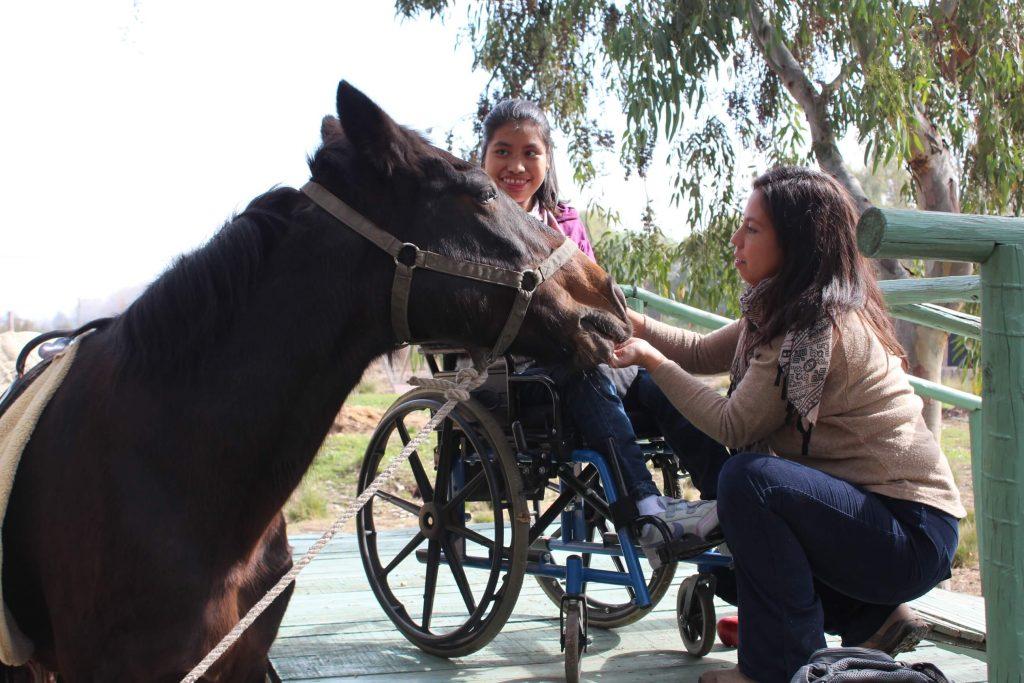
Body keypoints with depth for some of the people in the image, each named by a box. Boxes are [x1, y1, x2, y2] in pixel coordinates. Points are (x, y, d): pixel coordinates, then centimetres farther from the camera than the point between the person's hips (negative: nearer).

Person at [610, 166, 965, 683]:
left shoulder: (819, 326, -21)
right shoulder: (786, 309, 8)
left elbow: (733, 426, -20)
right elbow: (702, 354, 16)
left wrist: (653, 362, -11)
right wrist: (632, 322, 3)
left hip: (913, 534, -10)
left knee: (748, 476, -27)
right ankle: (870, 620, 17)